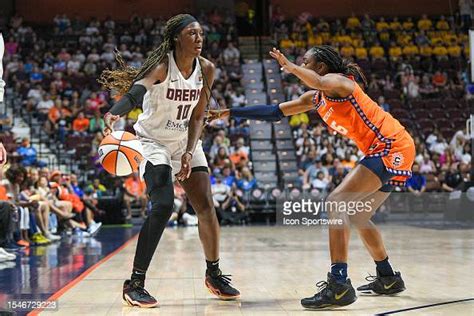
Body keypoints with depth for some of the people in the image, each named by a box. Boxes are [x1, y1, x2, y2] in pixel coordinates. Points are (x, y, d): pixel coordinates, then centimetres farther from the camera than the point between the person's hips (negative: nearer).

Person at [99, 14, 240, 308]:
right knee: (163, 206, -21)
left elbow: (197, 117, -2)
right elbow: (137, 90, -43)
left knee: (206, 207, 2)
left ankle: (214, 274, 22)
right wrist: (115, 113, -63)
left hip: (186, 142, 6)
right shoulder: (162, 66, -22)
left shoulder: (206, 69, -6)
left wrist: (189, 152, -16)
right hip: (153, 141, -5)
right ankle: (135, 283, -13)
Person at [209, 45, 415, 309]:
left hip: (392, 148, -10)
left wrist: (290, 66, -25)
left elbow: (319, 82, -35)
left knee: (336, 203, -19)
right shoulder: (315, 99, 17)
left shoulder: (338, 80, -8)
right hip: (386, 152, 10)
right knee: (358, 216, 19)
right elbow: (275, 112, 20)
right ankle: (388, 279, 32)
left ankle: (339, 286, -26)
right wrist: (229, 113, 19)